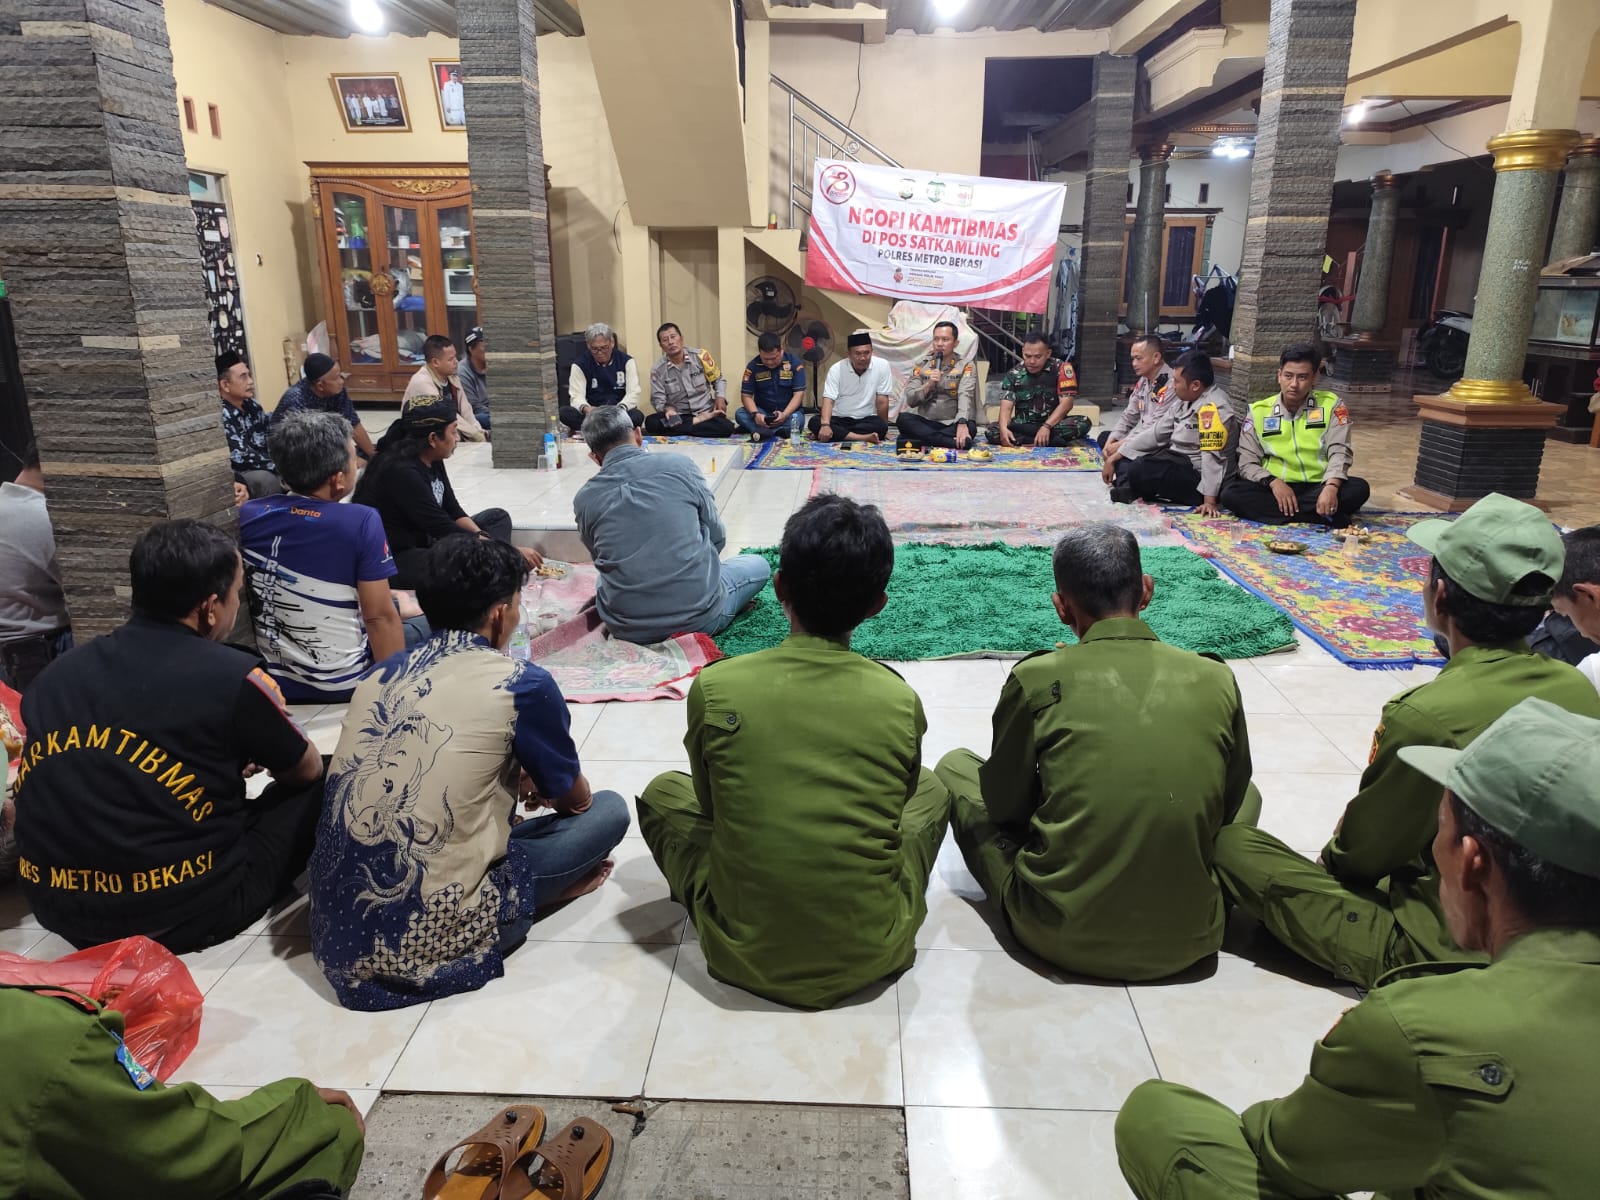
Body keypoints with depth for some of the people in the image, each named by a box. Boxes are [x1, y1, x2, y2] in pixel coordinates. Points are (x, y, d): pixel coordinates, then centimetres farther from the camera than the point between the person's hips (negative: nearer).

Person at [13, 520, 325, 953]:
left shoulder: (57, 674, 2)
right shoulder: (231, 675, -15)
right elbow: (306, 770, 4)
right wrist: (262, 752, 28)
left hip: (62, 912, 6)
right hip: (187, 914, -6)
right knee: (324, 781, 10)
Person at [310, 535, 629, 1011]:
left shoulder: (382, 674, 9)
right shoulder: (521, 683, -8)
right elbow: (575, 800, 10)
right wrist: (535, 784, 31)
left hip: (336, 925, 7)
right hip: (427, 936, -7)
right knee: (609, 810, 7)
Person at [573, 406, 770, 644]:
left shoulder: (584, 499, -3)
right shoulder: (680, 466, -7)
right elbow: (718, 538, 3)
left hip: (627, 630, 2)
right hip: (699, 618, -1)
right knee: (758, 565, 25)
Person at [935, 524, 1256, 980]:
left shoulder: (1036, 678, -11)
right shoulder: (1217, 680, -4)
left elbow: (1004, 807, 1)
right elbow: (1229, 804, 10)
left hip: (1061, 936, -2)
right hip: (1186, 938, 2)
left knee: (954, 766, 18)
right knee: (1249, 794, 29)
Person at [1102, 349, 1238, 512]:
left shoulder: (1213, 408, -20)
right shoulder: (1185, 400, 10)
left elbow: (1213, 457, -26)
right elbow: (1157, 432, 11)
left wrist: (1209, 500, -30)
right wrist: (1115, 456, 7)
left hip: (1199, 478, -10)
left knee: (1139, 470, -34)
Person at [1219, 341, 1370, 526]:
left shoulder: (1331, 405, 4)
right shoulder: (1258, 412, 4)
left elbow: (1339, 452, -7)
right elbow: (1247, 463, 0)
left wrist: (1331, 487, -27)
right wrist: (1273, 482, -21)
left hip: (1318, 487, -1)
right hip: (1276, 488, 1)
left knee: (1359, 489, -29)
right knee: (1232, 495, -30)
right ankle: (1324, 516, -32)